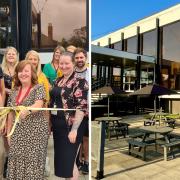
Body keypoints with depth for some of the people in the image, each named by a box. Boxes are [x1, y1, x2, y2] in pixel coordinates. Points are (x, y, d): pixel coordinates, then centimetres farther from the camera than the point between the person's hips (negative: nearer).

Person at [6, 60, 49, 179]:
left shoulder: (39, 88, -6)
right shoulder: (14, 91, 9)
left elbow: (38, 105, -23)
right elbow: (11, 114, 13)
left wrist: (27, 110, -43)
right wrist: (9, 132, 12)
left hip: (36, 132, -5)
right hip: (18, 133, 5)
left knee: (33, 162, 0)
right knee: (16, 162, 9)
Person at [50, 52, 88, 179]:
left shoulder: (80, 82, -12)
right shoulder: (58, 81, 10)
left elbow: (82, 107, -19)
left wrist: (74, 129, -22)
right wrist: (50, 123, 13)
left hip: (70, 127, -7)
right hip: (57, 126, 7)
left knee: (69, 161, 1)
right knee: (60, 159, 17)